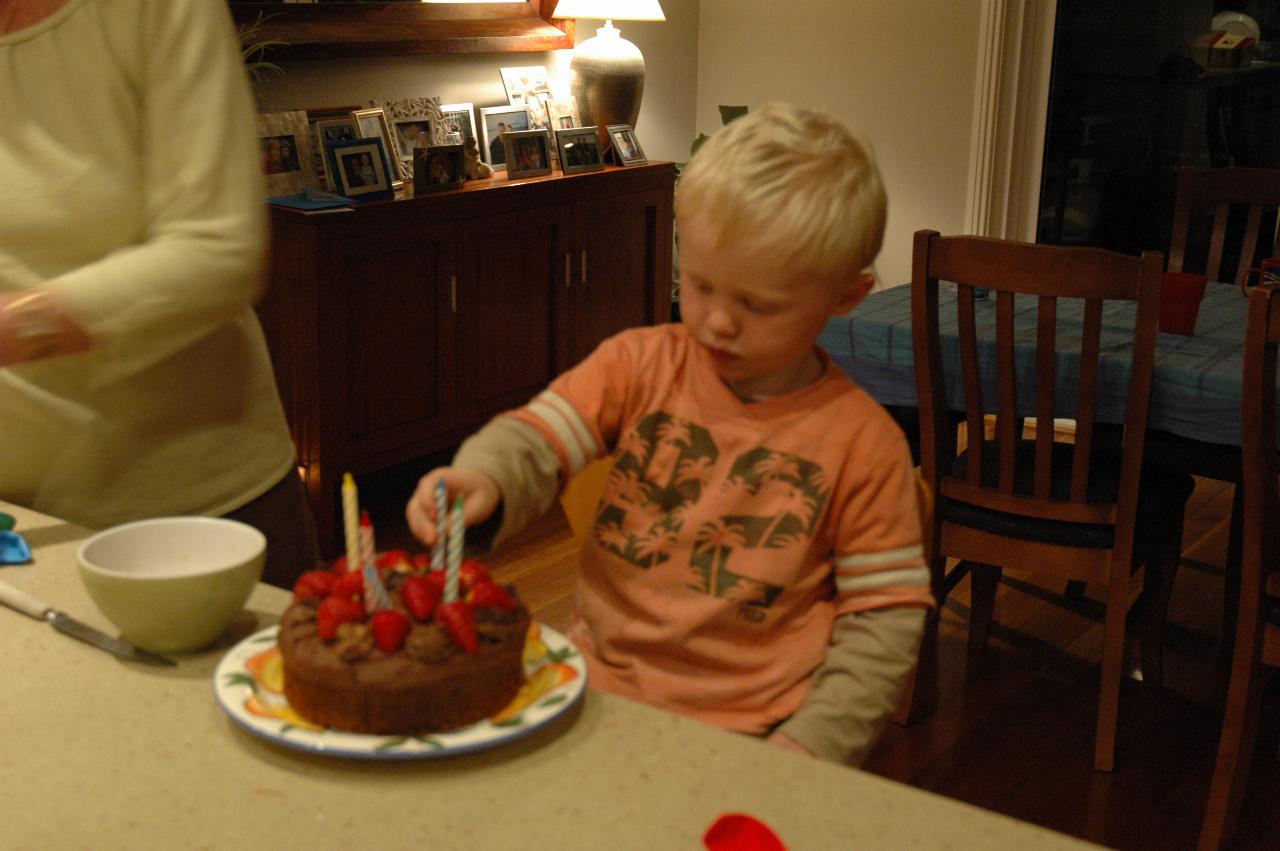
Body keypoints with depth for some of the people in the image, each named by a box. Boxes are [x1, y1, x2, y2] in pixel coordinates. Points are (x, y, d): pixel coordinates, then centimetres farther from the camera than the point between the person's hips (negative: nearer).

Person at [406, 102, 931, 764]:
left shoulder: (863, 442, -3)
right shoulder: (640, 364, 4)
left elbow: (888, 612, 0)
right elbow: (534, 439, -4)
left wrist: (813, 743, -9)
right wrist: (483, 483, -28)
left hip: (746, 733, -2)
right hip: (598, 690, 2)